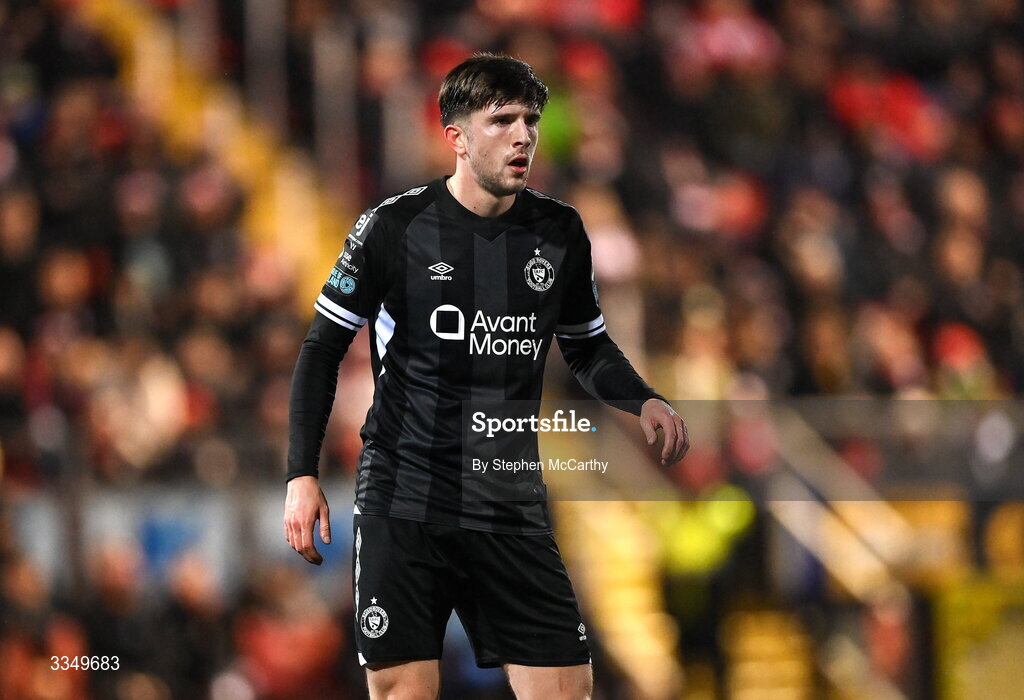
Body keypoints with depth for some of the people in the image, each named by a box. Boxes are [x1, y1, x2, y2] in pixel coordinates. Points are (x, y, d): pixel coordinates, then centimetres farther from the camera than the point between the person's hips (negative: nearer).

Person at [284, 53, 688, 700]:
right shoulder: (395, 227, -6)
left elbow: (588, 348, 20)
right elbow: (324, 348, 2)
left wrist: (644, 402, -1)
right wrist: (302, 475, -5)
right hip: (403, 499, -3)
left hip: (513, 511, 3)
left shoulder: (560, 232, 4)